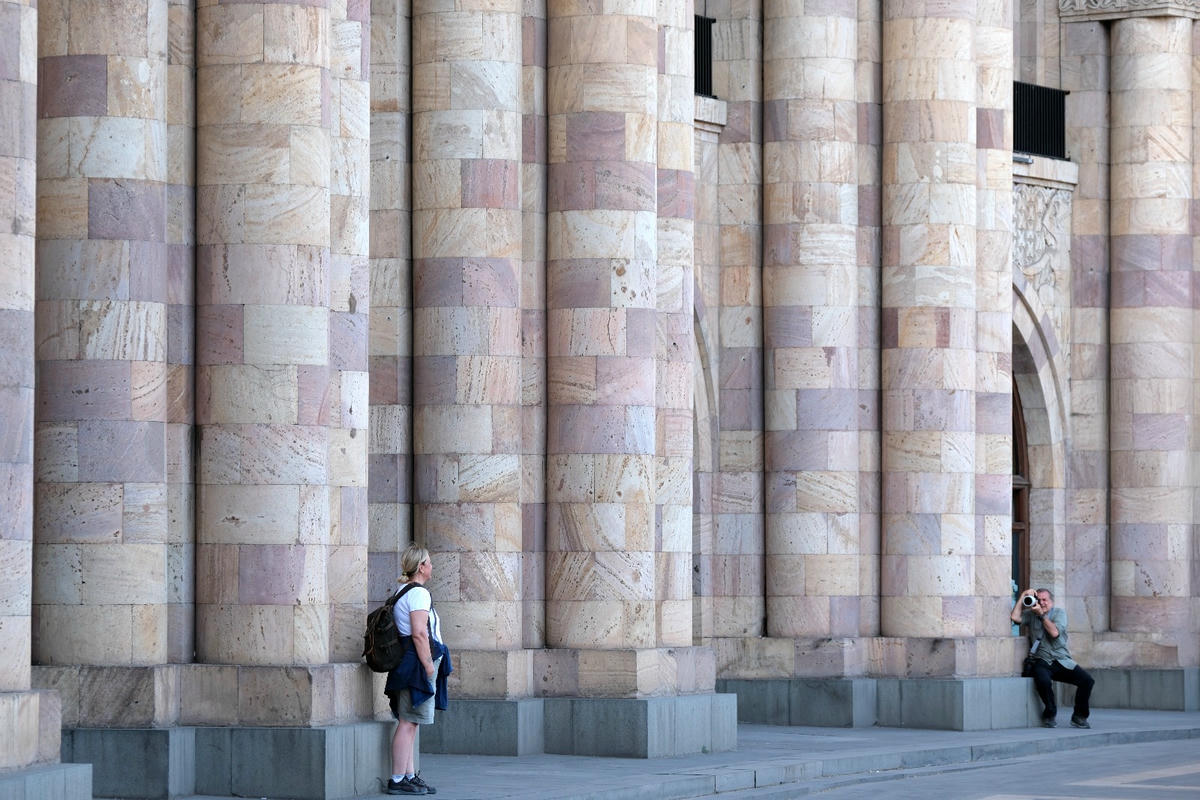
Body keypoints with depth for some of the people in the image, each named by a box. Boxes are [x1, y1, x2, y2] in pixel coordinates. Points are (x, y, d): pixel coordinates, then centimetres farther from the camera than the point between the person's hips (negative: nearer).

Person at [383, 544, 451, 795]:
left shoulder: (402, 592, 19)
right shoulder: (418, 593, -13)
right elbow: (419, 633, -20)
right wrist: (429, 665, -18)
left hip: (405, 662, 11)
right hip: (417, 661, -11)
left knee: (409, 723, 12)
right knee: (408, 722, -9)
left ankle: (409, 775, 14)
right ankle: (398, 780, -10)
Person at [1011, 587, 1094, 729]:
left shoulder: (1059, 613, 6)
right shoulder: (1031, 614, 11)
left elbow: (1055, 632, -10)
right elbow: (1015, 617, -9)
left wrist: (1041, 615, -10)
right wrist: (1023, 596, -7)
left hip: (1062, 661, 1)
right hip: (1043, 662, -1)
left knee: (1087, 680, -20)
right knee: (1043, 681, -35)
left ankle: (1079, 717, -1)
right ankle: (1050, 714, -7)